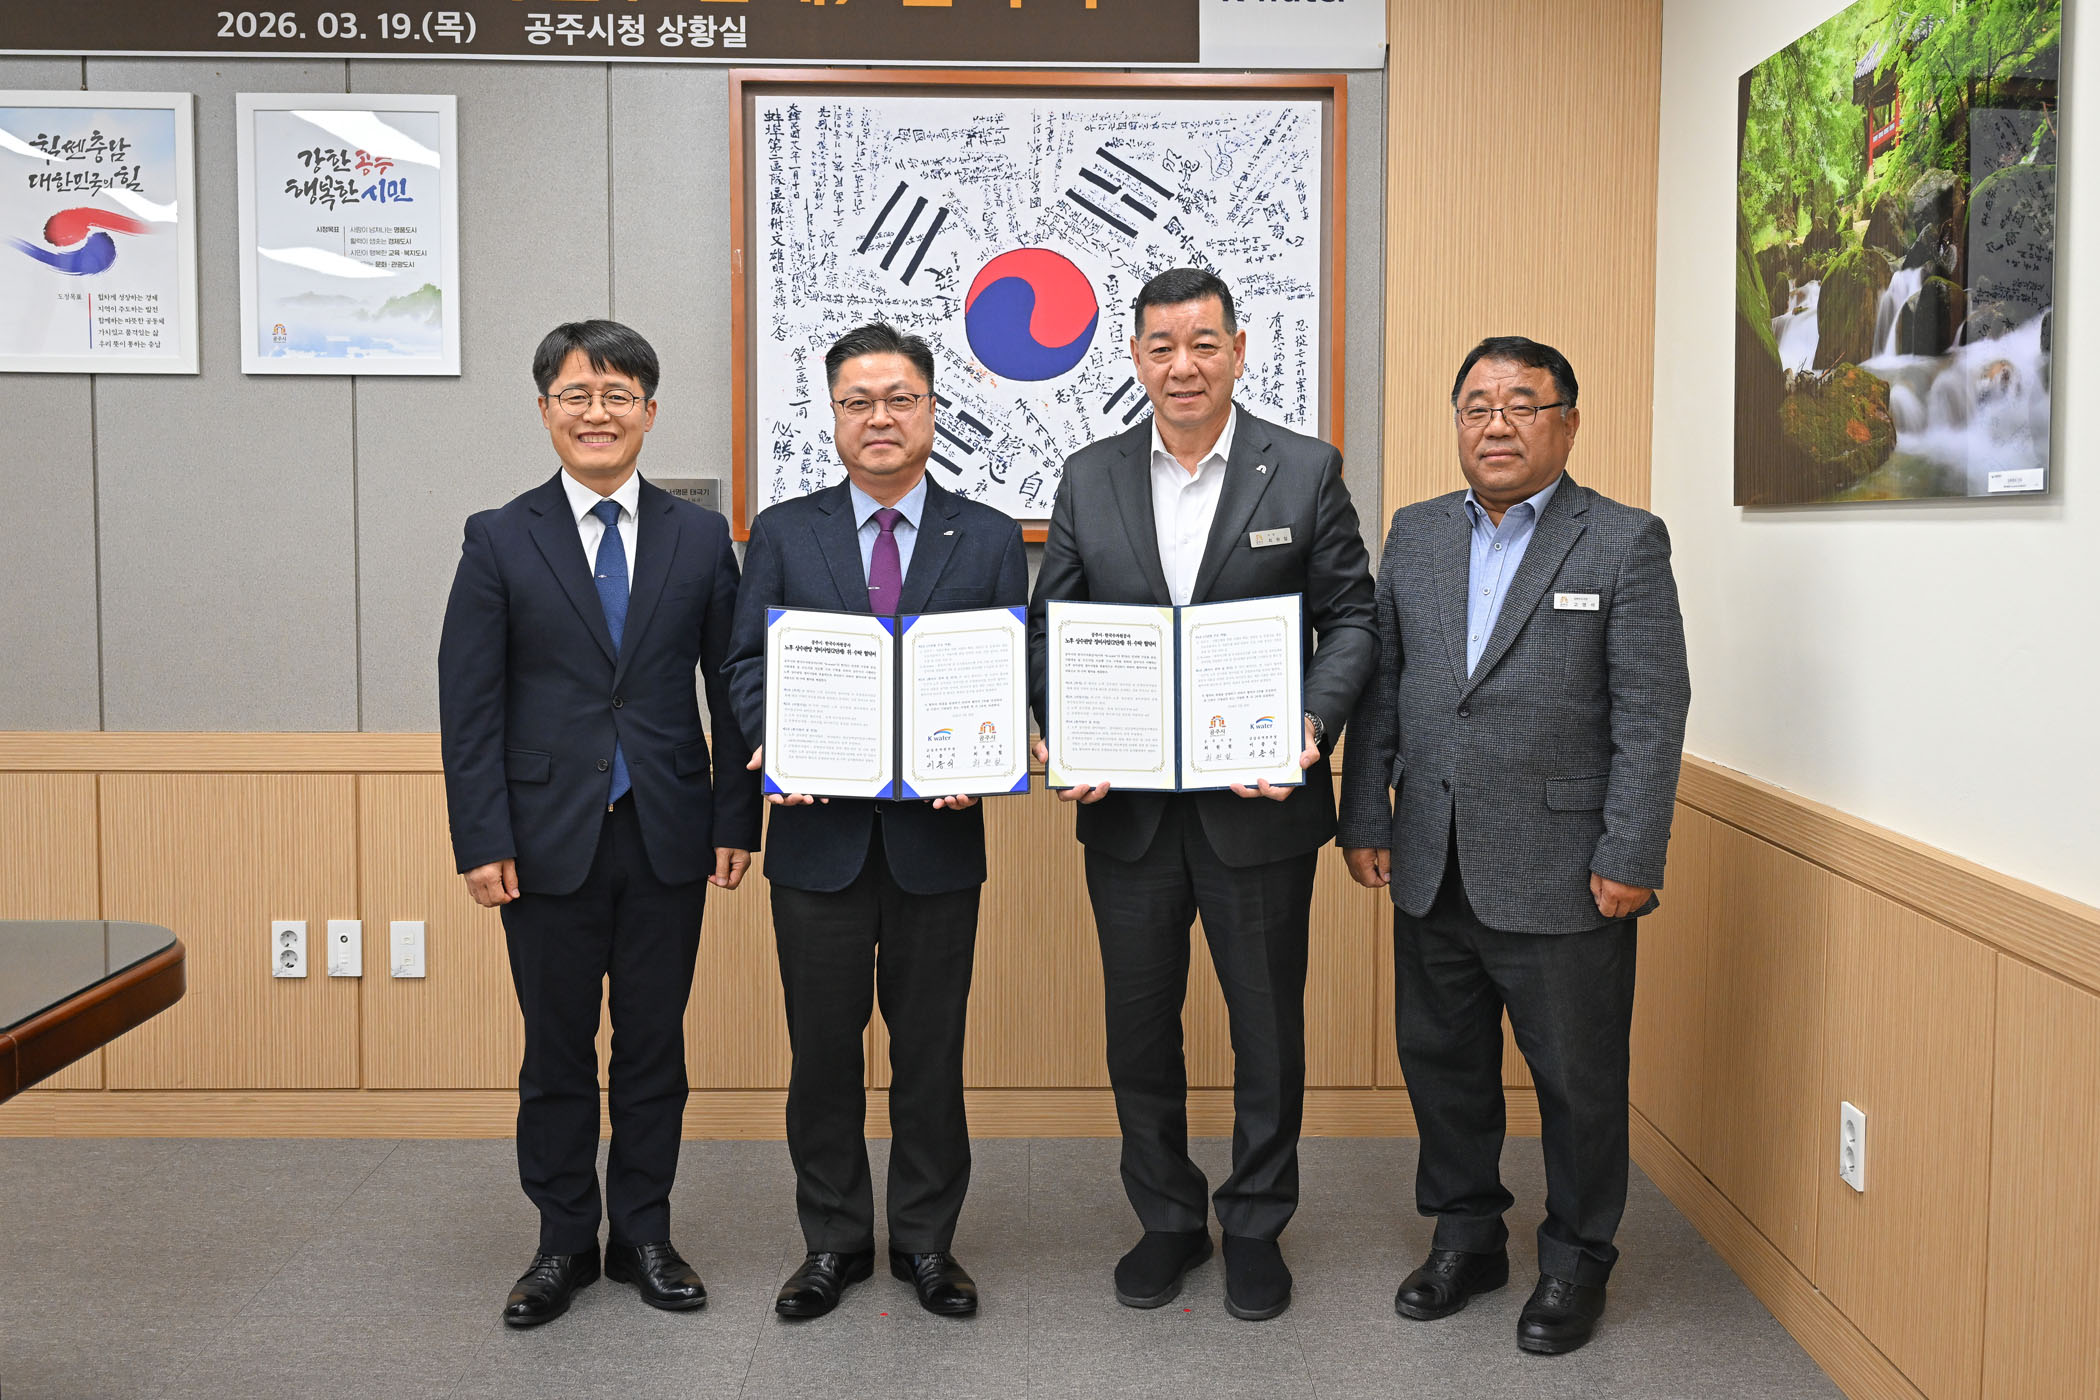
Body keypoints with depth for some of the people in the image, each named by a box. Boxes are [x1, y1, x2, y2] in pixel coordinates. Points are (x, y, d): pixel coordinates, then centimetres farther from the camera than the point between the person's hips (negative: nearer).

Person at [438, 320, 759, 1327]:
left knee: (655, 1046, 10)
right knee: (557, 1051, 9)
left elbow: (732, 687, 6)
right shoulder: (499, 541, 1)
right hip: (550, 838, -1)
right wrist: (482, 840, -8)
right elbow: (469, 703, -2)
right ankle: (564, 1243, 25)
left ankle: (644, 1236, 25)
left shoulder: (700, 538, 5)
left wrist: (737, 820, 1)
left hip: (668, 836, 1)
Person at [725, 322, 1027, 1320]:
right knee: (822, 1045, 8)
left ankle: (926, 1242, 25)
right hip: (821, 830, 0)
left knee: (931, 1048, 9)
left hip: (938, 832, 0)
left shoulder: (988, 539, 7)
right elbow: (747, 661, 5)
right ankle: (834, 1241, 25)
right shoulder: (782, 533, 7)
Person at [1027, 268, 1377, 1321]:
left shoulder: (1306, 471, 0)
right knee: (1139, 1026, 13)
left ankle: (1255, 1227, 28)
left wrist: (1313, 726, -16)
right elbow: (1048, 625, 7)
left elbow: (1351, 618, 0)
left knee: (1266, 1025, 10)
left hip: (1258, 806, -2)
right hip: (1127, 807, 2)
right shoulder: (1089, 478, 6)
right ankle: (1166, 1221, 31)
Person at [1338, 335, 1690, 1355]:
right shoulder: (1415, 535, 10)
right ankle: (1465, 1238, 34)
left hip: (1560, 875, -4)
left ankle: (1575, 1262, 27)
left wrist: (1629, 859, -13)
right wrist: (1365, 819, 6)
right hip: (1431, 869, 5)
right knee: (1440, 1060, 15)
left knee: (1577, 1078, 7)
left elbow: (1652, 714, -8)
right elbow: (1378, 687, 11)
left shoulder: (1626, 544, -4)